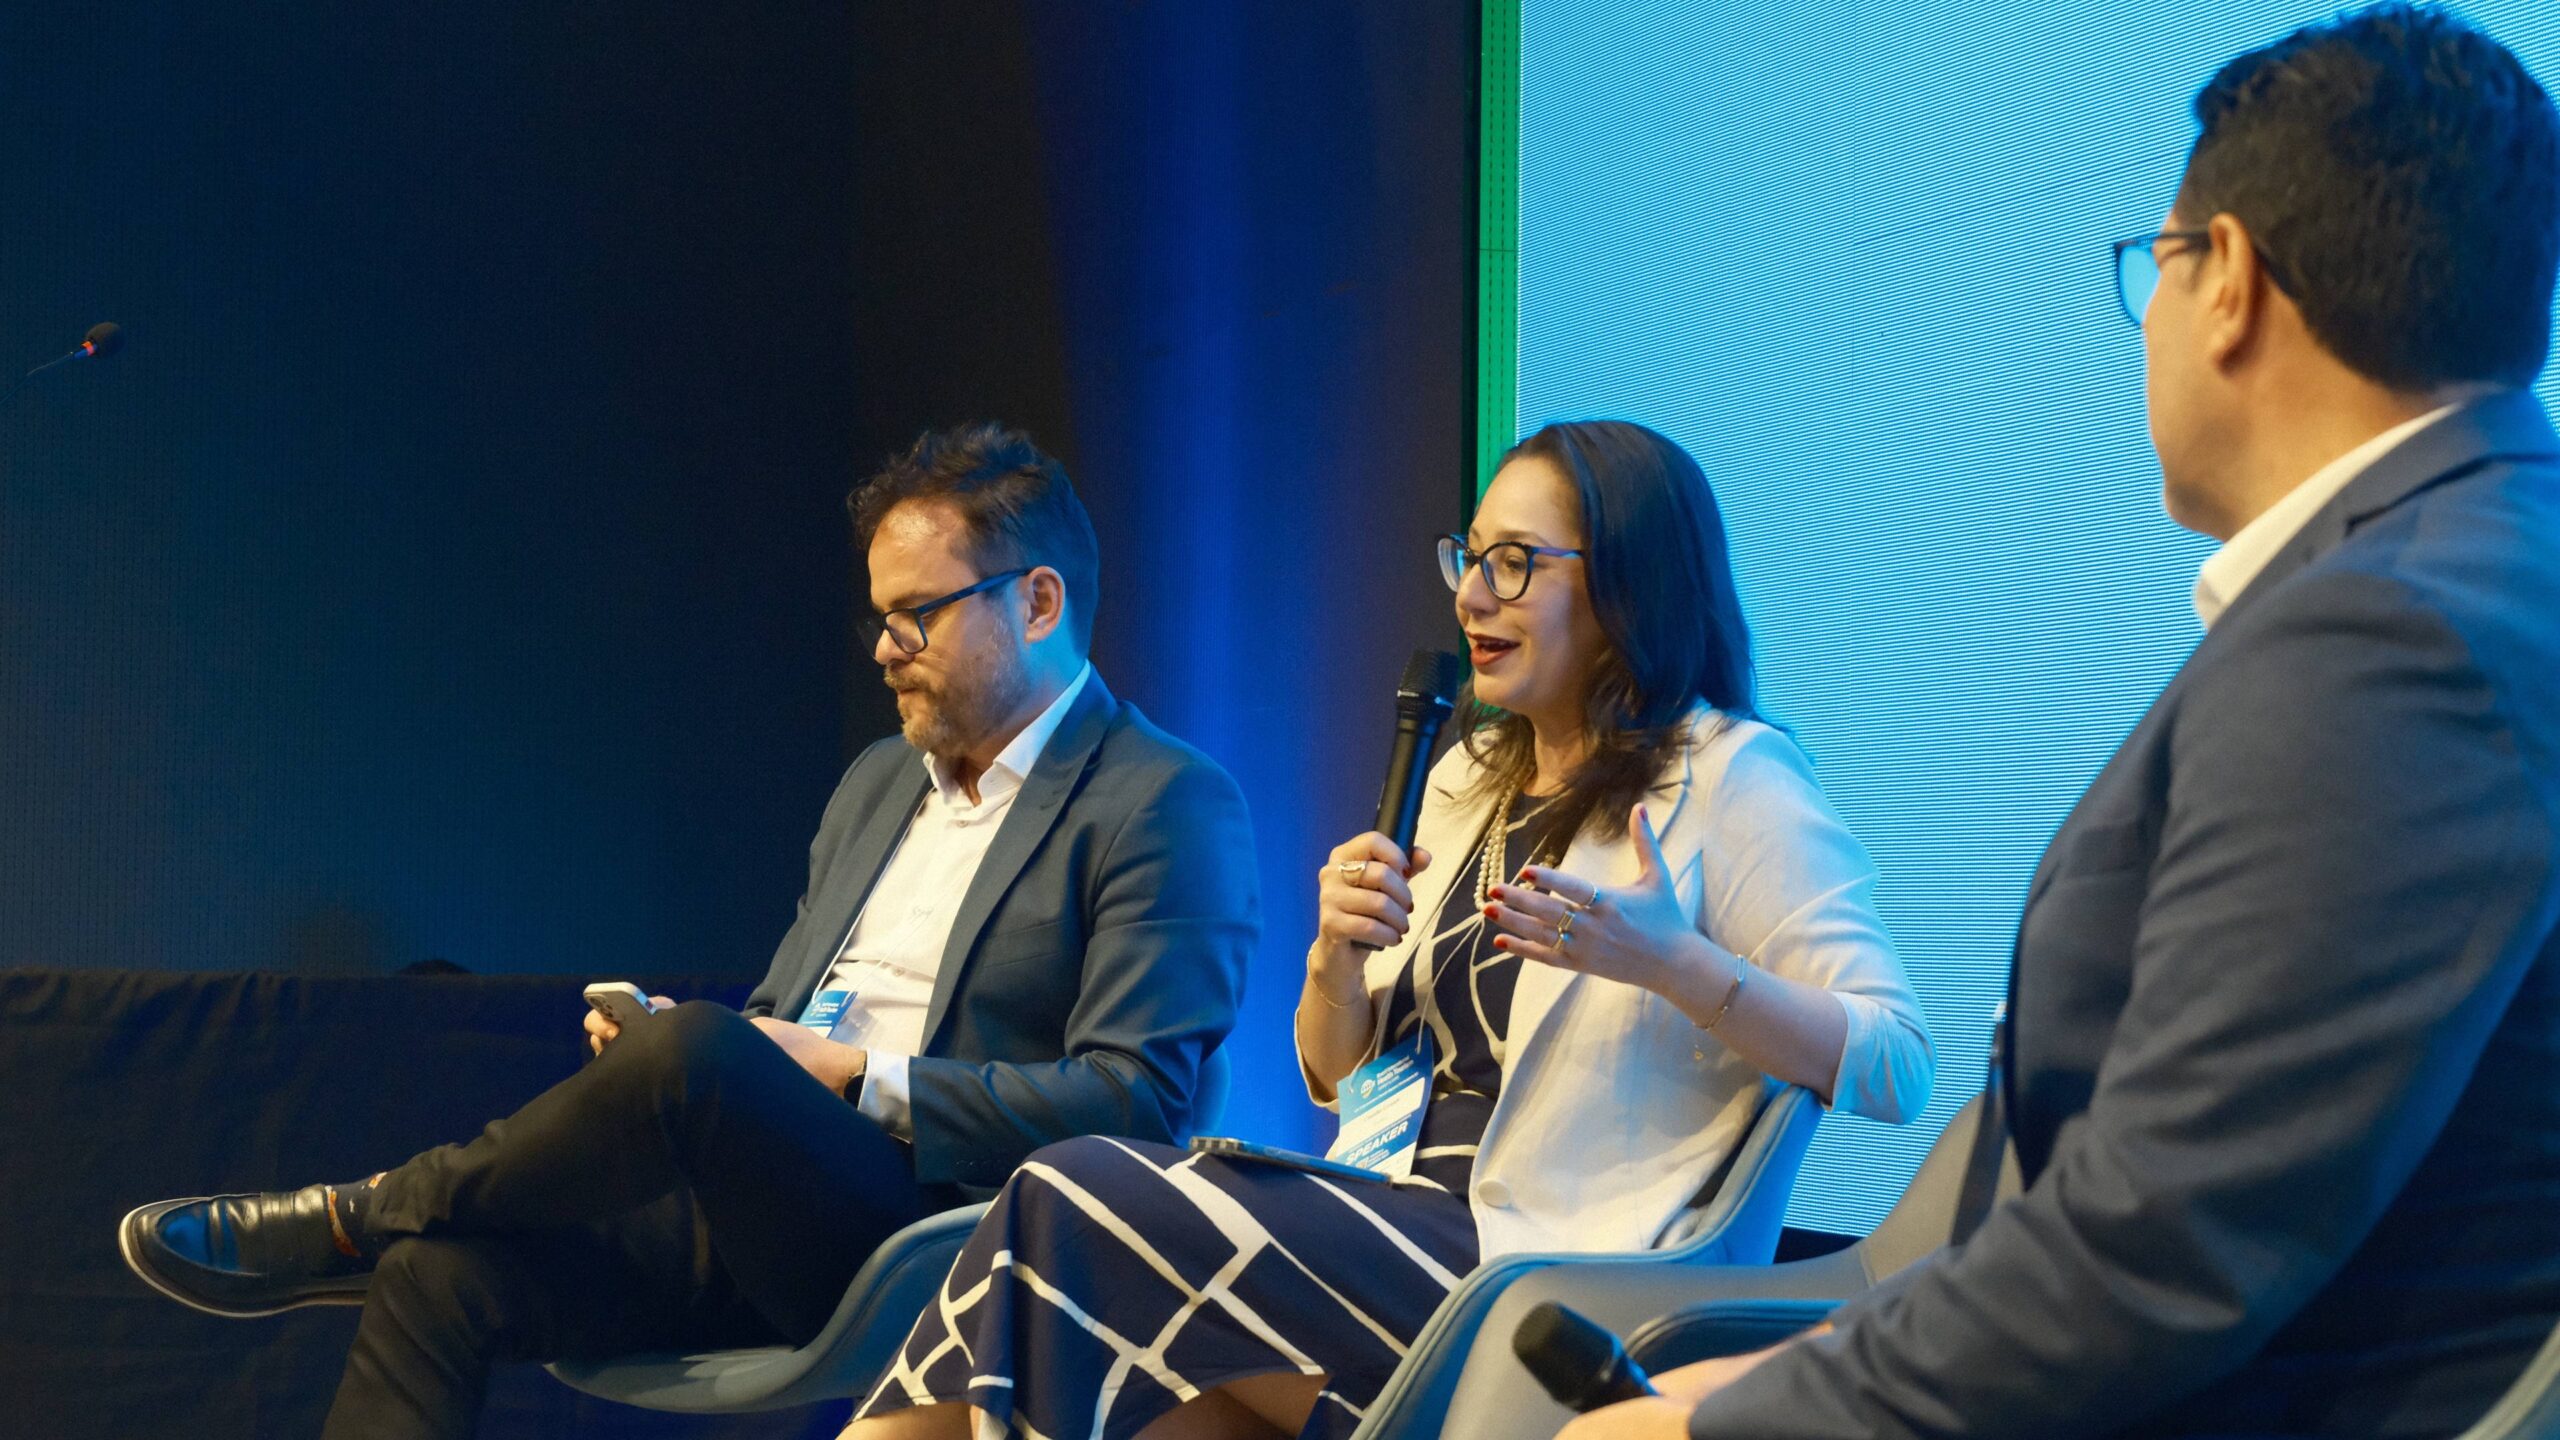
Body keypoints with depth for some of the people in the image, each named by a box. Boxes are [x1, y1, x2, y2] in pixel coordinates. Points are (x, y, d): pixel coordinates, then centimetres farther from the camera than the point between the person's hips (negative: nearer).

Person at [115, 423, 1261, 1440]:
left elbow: (1134, 1105, -12)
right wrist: (652, 1043, 6)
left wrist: (861, 1079, -13)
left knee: (695, 1053, -33)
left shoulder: (1166, 807, -2)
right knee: (445, 1271, -16)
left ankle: (350, 1225, -12)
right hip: (757, 1225, 8)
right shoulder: (880, 781, 24)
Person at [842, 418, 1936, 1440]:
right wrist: (1337, 955, -1)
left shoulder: (1730, 781, -3)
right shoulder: (1468, 781, 19)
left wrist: (1670, 960, -25)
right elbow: (1339, 1076, 21)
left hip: (1552, 1277, -7)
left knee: (1072, 1202, -18)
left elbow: (1896, 1068, -11)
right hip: (1416, 1224, 7)